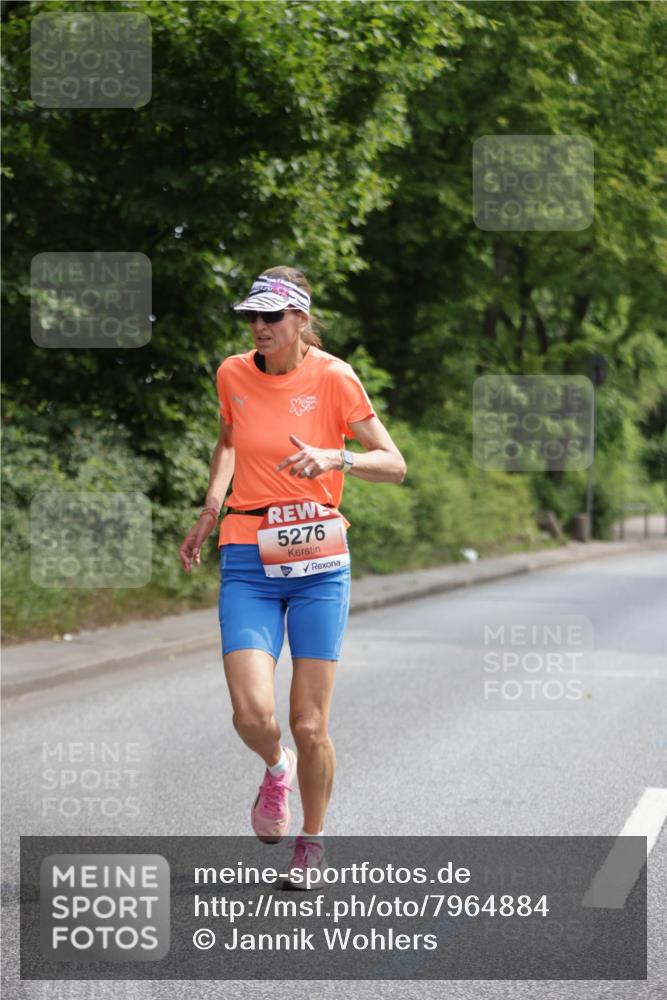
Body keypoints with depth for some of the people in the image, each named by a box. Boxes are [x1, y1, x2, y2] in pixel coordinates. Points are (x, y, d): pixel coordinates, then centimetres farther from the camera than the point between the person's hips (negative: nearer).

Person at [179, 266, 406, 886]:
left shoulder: (332, 378, -5)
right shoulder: (233, 375, 4)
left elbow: (394, 465, -4)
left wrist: (335, 458, -22)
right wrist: (211, 508, 13)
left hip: (319, 562, -2)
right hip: (248, 563, 2)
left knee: (310, 727, -2)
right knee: (252, 714, -15)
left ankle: (312, 837, 23)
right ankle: (276, 768, 21)